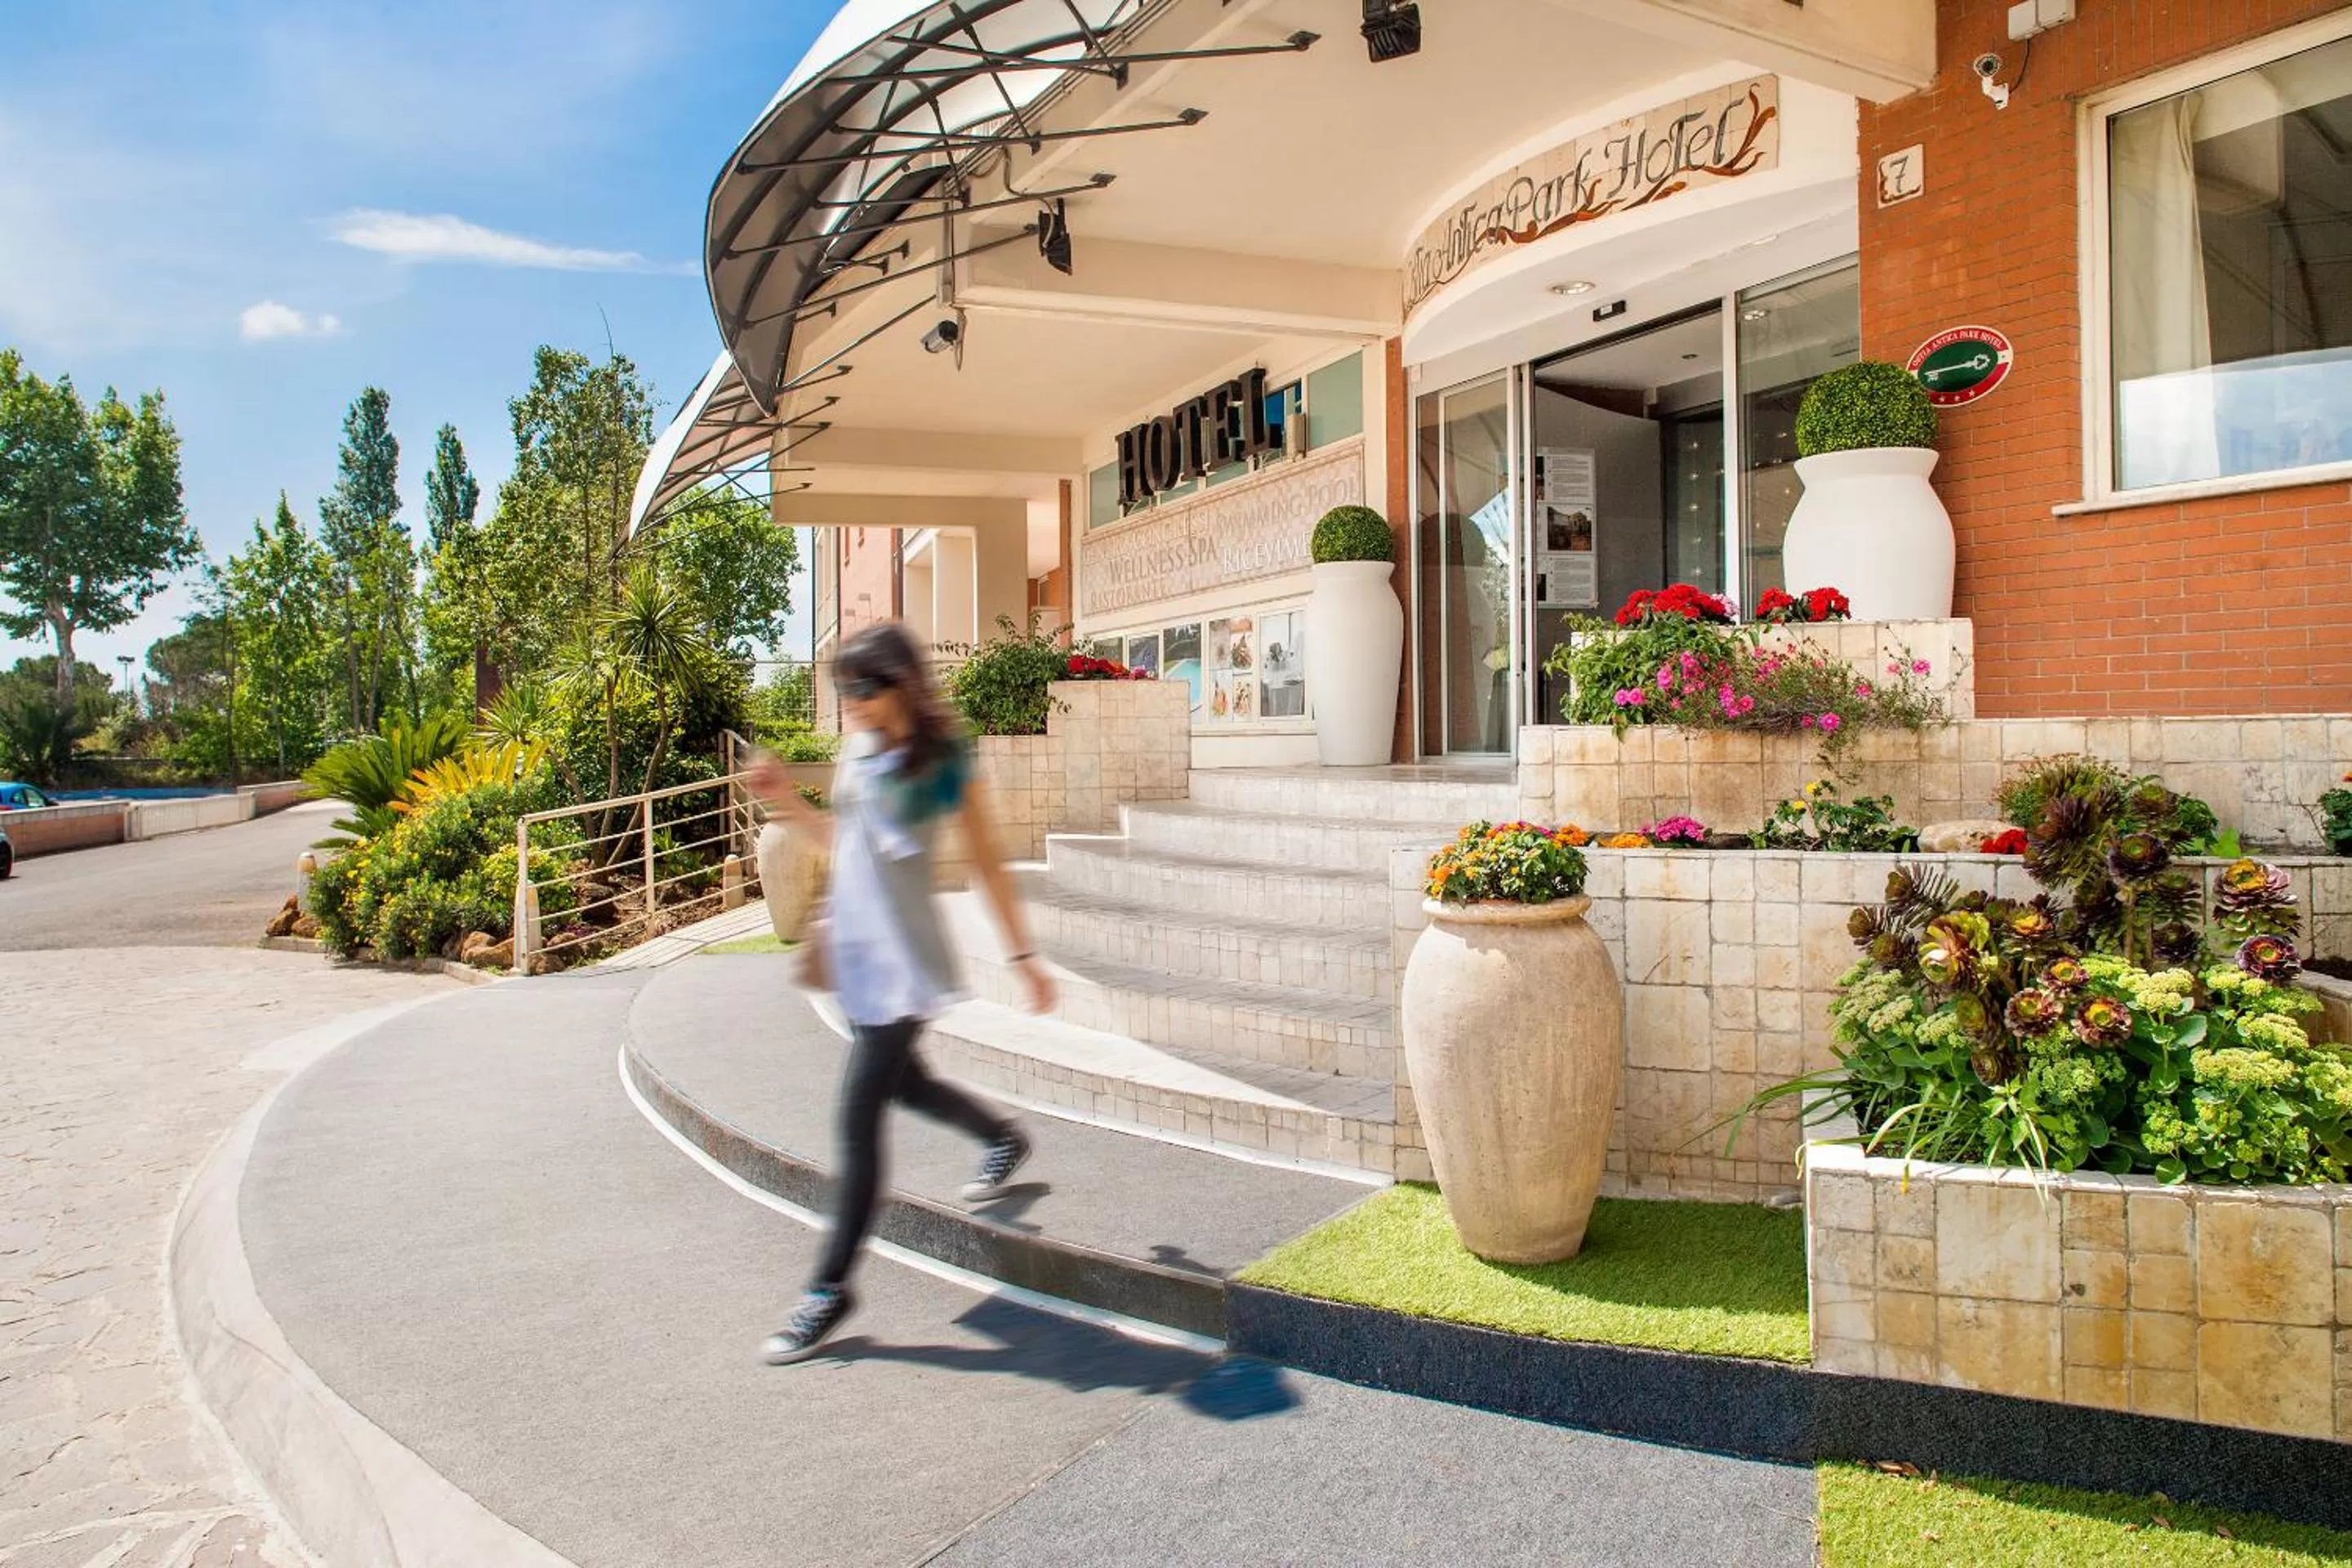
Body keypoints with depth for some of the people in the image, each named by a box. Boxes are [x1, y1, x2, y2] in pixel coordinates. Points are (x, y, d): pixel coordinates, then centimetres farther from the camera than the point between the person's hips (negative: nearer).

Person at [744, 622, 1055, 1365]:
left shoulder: (945, 761, -10)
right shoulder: (858, 748, 7)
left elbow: (986, 864, -4)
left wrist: (1023, 954, -1)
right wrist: (787, 800, 4)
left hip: (903, 960, -7)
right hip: (853, 950, 7)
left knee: (858, 1118, -6)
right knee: (903, 1084, 22)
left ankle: (830, 1289, 8)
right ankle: (1003, 1137, 50)